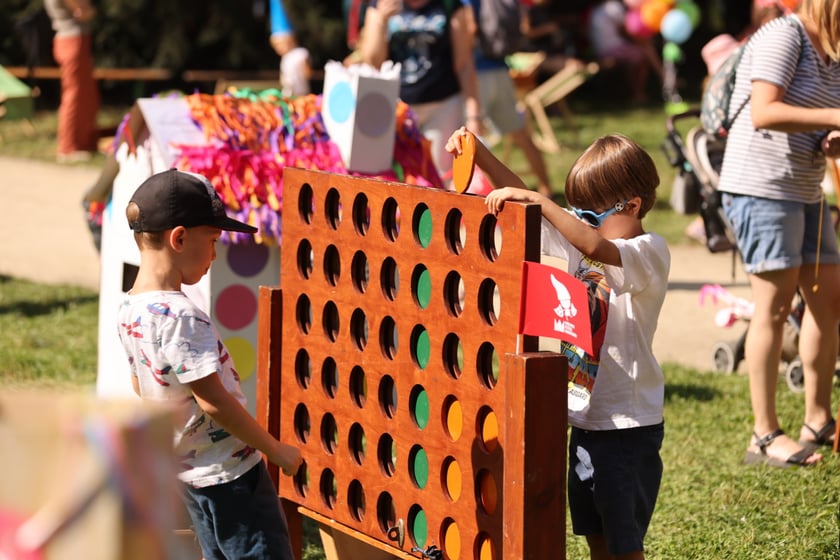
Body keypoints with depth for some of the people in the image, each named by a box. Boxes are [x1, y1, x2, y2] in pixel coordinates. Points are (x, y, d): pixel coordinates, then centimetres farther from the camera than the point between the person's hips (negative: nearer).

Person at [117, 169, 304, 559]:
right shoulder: (181, 318, -26)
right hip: (229, 471, -9)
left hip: (187, 468, 9)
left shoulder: (129, 309, 1)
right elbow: (213, 401, -25)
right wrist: (276, 450, -15)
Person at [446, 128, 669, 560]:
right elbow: (524, 204, 11)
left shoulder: (650, 252, -15)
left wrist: (537, 200, -37)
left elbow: (596, 247, -35)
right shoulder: (578, 240, 9)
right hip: (585, 418, 8)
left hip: (628, 426, -8)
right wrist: (480, 155, -1)